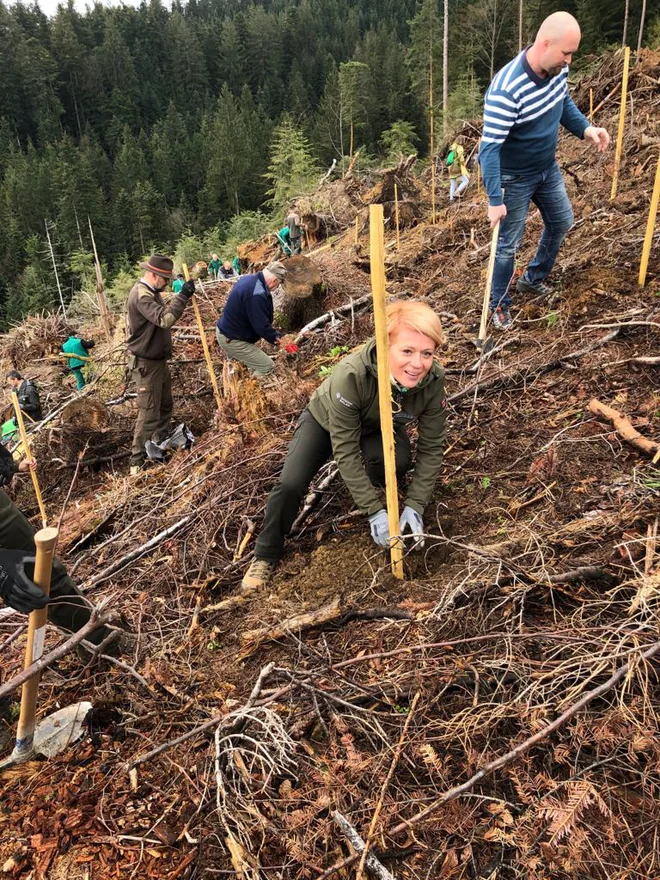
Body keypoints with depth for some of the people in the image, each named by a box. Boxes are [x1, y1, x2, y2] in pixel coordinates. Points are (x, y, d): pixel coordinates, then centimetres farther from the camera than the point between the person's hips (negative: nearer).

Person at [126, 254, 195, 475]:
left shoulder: (151, 292, 10)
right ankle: (137, 462, 0)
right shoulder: (141, 295, -24)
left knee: (165, 406, 20)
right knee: (149, 413, -7)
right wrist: (182, 296, -32)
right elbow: (164, 319, -36)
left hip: (159, 360, 10)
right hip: (146, 364, -10)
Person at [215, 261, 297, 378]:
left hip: (223, 330, 10)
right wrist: (281, 342, -14)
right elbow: (262, 326, -26)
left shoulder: (247, 279, 3)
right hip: (232, 340, -10)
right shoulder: (257, 295, -30)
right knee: (268, 367, -6)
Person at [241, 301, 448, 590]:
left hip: (378, 427, 2)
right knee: (290, 485, -18)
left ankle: (374, 484, 7)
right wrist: (374, 511, -34)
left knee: (398, 460, -30)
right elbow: (345, 451, -35)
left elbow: (431, 447, -20)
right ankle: (266, 555, 9)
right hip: (326, 420, -2)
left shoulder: (433, 381, -32)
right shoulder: (351, 375, -42)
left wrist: (414, 506, -27)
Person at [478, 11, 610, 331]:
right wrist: (495, 200, -35)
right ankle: (499, 305, 21)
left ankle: (533, 279, 42)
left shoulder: (557, 68, -9)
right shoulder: (506, 90, -33)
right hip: (514, 178, -8)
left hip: (548, 168, 8)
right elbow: (489, 148, -33)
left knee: (561, 222, 21)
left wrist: (586, 129, -6)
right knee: (508, 244, 1)